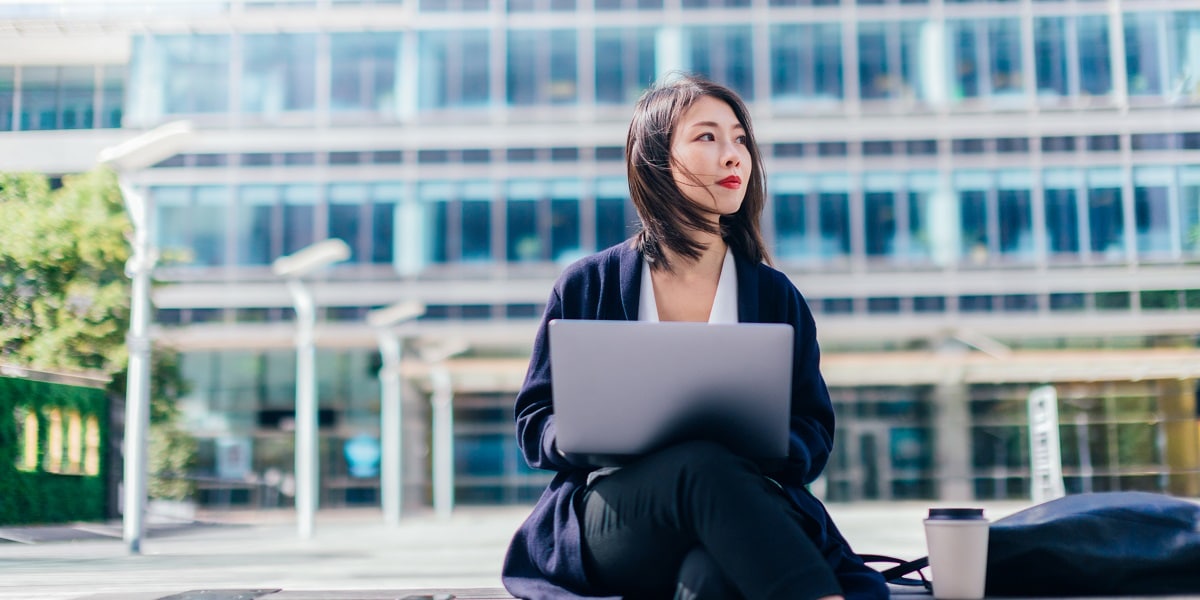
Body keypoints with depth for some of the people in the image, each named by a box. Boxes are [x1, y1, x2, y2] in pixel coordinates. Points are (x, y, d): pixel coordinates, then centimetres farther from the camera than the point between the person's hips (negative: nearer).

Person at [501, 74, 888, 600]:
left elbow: (814, 434, 13)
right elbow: (534, 424, 12)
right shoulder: (584, 286, 11)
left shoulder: (775, 296, 15)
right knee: (705, 464, -37)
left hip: (740, 519, 1)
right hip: (608, 524, 0)